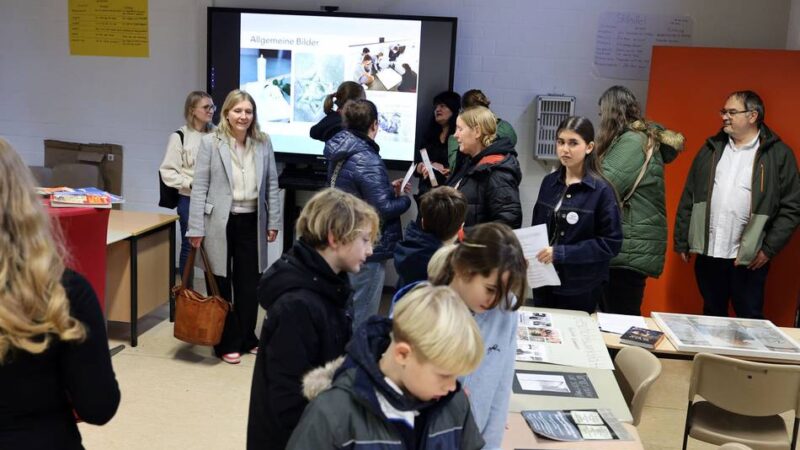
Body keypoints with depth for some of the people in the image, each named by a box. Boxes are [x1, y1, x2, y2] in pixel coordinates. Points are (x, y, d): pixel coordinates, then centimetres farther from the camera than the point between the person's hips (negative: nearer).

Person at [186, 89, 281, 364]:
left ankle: (247, 338, 27)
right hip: (220, 222, -3)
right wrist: (196, 228, -9)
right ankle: (227, 343, 20)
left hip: (251, 222, 3)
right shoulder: (211, 142, -6)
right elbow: (200, 187, -6)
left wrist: (273, 221, 5)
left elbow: (272, 185, 9)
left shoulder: (264, 143, 4)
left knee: (250, 283, 10)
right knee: (221, 284, 7)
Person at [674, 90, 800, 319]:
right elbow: (688, 198, 10)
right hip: (707, 253, 4)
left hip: (749, 259, -4)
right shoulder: (711, 149, 10)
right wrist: (681, 241, 7)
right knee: (712, 316, 16)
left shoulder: (778, 154, -2)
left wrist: (769, 248, -9)